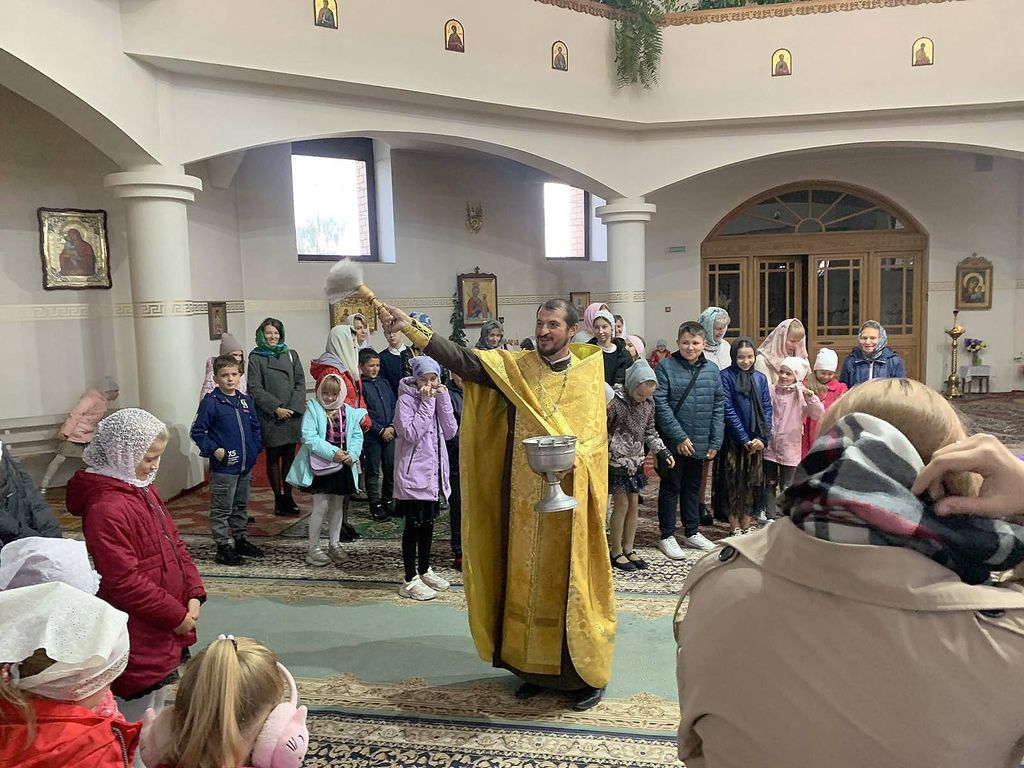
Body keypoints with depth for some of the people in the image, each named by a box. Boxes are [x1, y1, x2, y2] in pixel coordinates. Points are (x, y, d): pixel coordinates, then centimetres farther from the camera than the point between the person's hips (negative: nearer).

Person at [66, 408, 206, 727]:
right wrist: (176, 616, -17)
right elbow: (125, 583, -26)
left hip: (165, 635, 9)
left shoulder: (145, 491, 6)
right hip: (138, 644, -9)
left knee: (156, 718, 25)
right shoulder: (106, 509, -24)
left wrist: (194, 594, -1)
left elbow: (175, 545, 11)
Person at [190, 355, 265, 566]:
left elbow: (255, 428, 15)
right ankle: (224, 547, 12)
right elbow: (197, 431, -10)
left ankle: (240, 539, 33)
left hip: (246, 466, 6)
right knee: (222, 509, 3)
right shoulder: (211, 402, -11)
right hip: (223, 468, -6)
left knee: (241, 506, 19)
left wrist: (255, 448, 4)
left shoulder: (246, 401, 7)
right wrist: (214, 449, -19)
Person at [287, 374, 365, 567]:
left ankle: (334, 544, 27)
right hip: (320, 466, -4)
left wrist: (351, 453, -16)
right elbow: (309, 436, -16)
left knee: (337, 506, 14)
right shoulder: (313, 409, -7)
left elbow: (357, 435, 3)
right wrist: (332, 452, -22)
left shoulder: (349, 412, 4)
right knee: (321, 506, -2)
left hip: (343, 465, 4)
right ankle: (313, 547, 12)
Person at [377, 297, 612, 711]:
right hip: (524, 498, 2)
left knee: (573, 583, 5)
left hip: (571, 498, -1)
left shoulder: (588, 374, 1)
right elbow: (462, 359, -11)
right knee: (526, 581, 10)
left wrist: (572, 458, -12)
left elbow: (597, 438, 6)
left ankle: (587, 672, 21)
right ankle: (534, 667, 27)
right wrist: (411, 327, -20)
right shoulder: (513, 367, 1)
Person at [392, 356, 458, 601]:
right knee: (414, 524, -1)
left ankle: (424, 571, 30)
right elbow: (411, 434, -22)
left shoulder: (438, 397, 9)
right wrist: (426, 403, -20)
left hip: (434, 471, 7)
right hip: (413, 473, -7)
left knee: (428, 522, 16)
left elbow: (450, 432, 1)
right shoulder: (406, 399, -10)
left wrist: (443, 401, -7)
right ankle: (410, 580, 8)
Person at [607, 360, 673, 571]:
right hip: (617, 460, -6)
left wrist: (663, 452, 6)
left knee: (634, 505, 9)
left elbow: (650, 432, 13)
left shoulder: (649, 404, 3)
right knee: (621, 505, -3)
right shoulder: (616, 402, -16)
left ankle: (628, 550, 20)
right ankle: (616, 552, 9)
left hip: (636, 461, 6)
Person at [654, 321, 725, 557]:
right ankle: (667, 536, 18)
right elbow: (660, 405, -15)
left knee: (693, 486, 18)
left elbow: (718, 407, 5)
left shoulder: (712, 370, 4)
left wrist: (715, 442, 0)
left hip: (700, 443, 5)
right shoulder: (665, 368, -10)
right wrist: (680, 437, -18)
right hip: (673, 443, -4)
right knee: (671, 487, 7)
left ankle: (692, 532, 32)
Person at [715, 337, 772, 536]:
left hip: (756, 441, 4)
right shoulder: (726, 376, -7)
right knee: (733, 482, 1)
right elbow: (728, 410, -10)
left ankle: (747, 525, 21)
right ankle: (735, 527, 11)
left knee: (752, 482, 10)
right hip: (733, 440, -4)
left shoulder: (760, 378, 7)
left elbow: (767, 408, 5)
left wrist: (763, 438, -7)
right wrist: (745, 439, -13)